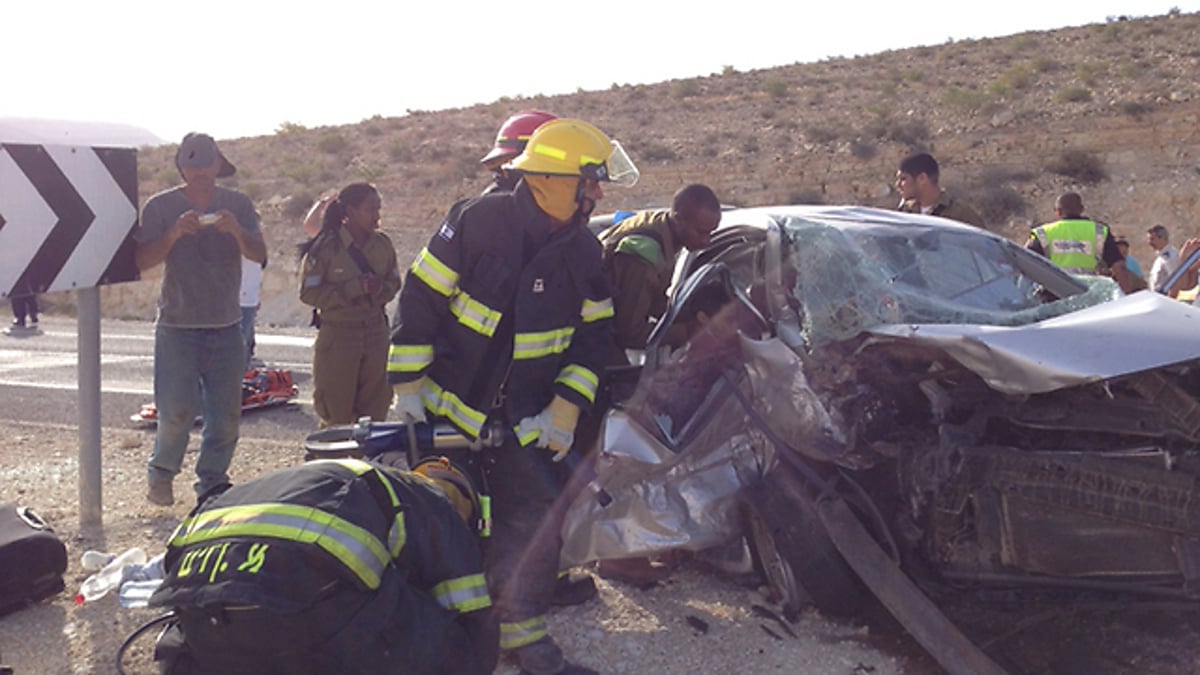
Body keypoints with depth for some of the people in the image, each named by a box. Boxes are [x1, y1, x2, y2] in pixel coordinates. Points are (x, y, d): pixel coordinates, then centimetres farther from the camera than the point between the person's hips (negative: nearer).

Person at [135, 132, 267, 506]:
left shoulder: (238, 204, 7)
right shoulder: (161, 206, 2)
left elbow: (259, 254, -3)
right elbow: (142, 261, -5)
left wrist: (237, 231, -22)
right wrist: (174, 233, -20)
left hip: (226, 326, 2)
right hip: (177, 326, -2)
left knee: (227, 413, 4)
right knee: (177, 411, -5)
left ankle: (212, 482, 19)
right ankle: (161, 474, 19)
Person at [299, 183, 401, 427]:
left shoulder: (383, 244, 4)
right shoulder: (326, 247, -9)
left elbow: (394, 282, 13)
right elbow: (309, 292, -10)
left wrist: (381, 289, -11)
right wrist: (354, 288, -20)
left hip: (376, 334, 4)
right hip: (338, 336, -4)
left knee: (376, 408, 8)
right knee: (337, 416, 1)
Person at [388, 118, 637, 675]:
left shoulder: (582, 251, -1)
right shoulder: (478, 221, -14)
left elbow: (594, 335, 5)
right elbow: (419, 301, -10)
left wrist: (565, 411, -5)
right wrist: (408, 385, -10)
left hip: (523, 421, 3)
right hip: (448, 406, -3)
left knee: (537, 519, -3)